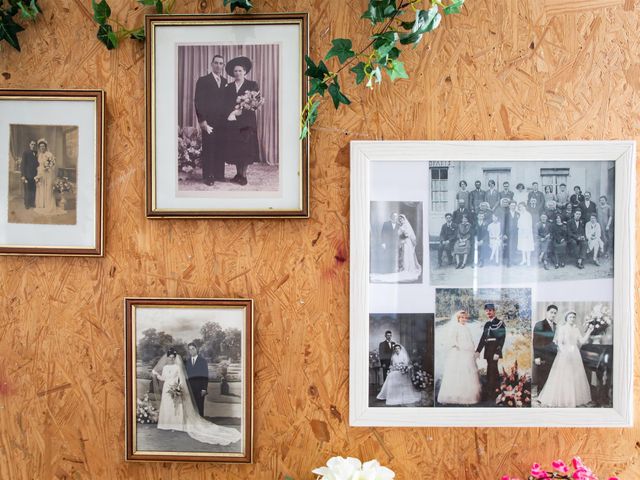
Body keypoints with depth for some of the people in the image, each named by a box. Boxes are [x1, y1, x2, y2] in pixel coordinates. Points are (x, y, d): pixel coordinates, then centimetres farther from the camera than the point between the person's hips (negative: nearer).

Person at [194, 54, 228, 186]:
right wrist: (202, 120, -12)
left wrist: (228, 116, 5)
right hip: (208, 121, -4)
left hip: (222, 121, 4)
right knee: (208, 148, -2)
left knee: (220, 148, 3)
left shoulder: (225, 82, 14)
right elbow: (198, 101, -5)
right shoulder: (203, 80, 0)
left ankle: (219, 174, 10)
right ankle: (207, 176, 3)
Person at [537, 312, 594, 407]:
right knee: (562, 377, -5)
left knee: (576, 377, 5)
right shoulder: (561, 328, -5)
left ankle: (574, 399, 12)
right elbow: (559, 343, -10)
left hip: (575, 355, 6)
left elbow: (582, 341, 4)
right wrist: (565, 354, -22)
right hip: (564, 354, -6)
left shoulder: (576, 329, 11)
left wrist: (589, 331, -1)